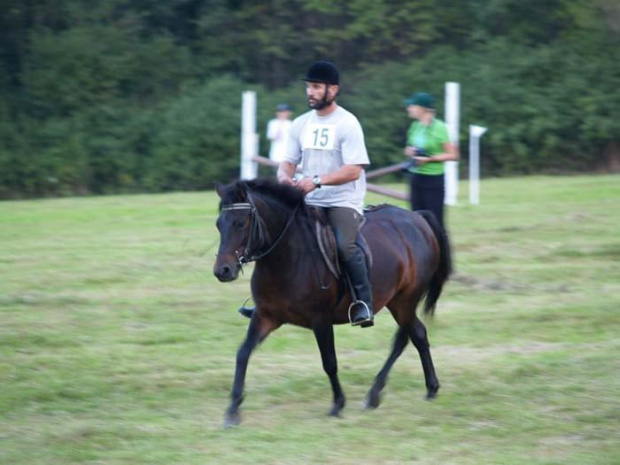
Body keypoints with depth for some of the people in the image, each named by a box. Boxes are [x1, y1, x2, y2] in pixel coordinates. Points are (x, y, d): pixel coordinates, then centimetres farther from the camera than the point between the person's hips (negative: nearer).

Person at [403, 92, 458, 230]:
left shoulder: (439, 127, -12)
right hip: (416, 178, 7)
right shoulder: (415, 126, 7)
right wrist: (409, 151, -2)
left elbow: (452, 155, -11)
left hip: (433, 179, -7)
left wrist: (429, 159, -19)